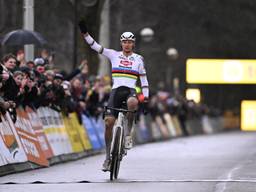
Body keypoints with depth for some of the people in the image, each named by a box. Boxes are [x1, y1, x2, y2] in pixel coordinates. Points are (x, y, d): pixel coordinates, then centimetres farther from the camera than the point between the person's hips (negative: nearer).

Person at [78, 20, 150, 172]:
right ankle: (108, 156, -1)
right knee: (109, 122, -12)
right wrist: (85, 33, -8)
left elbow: (144, 79, 13)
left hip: (131, 91, -1)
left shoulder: (138, 59, 10)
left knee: (132, 102, -39)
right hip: (116, 90, 1)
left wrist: (146, 97, 5)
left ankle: (128, 134, -19)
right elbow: (95, 46, 4)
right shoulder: (114, 55, 11)